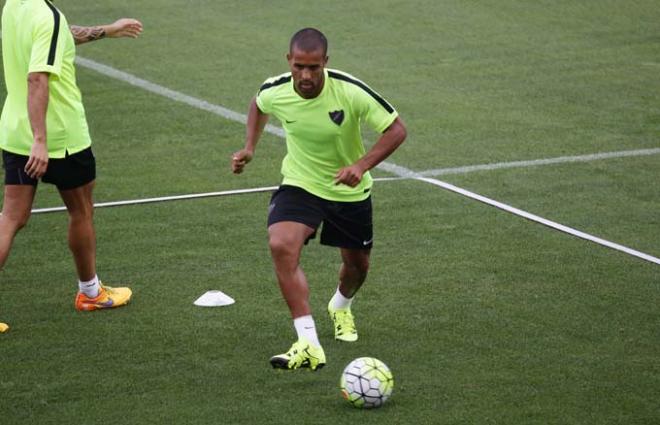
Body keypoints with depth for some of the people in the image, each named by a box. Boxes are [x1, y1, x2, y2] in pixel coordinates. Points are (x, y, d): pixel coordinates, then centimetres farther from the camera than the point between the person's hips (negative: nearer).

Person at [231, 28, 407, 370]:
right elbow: (258, 105, 9)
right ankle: (308, 345, -31)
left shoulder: (350, 91, -28)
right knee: (281, 245, -29)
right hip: (299, 185, 0)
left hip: (349, 191, 0)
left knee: (357, 265, 17)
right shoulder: (275, 91, -19)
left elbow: (396, 129, -19)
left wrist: (361, 166, -32)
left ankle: (341, 306, 57)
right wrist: (249, 147, -2)